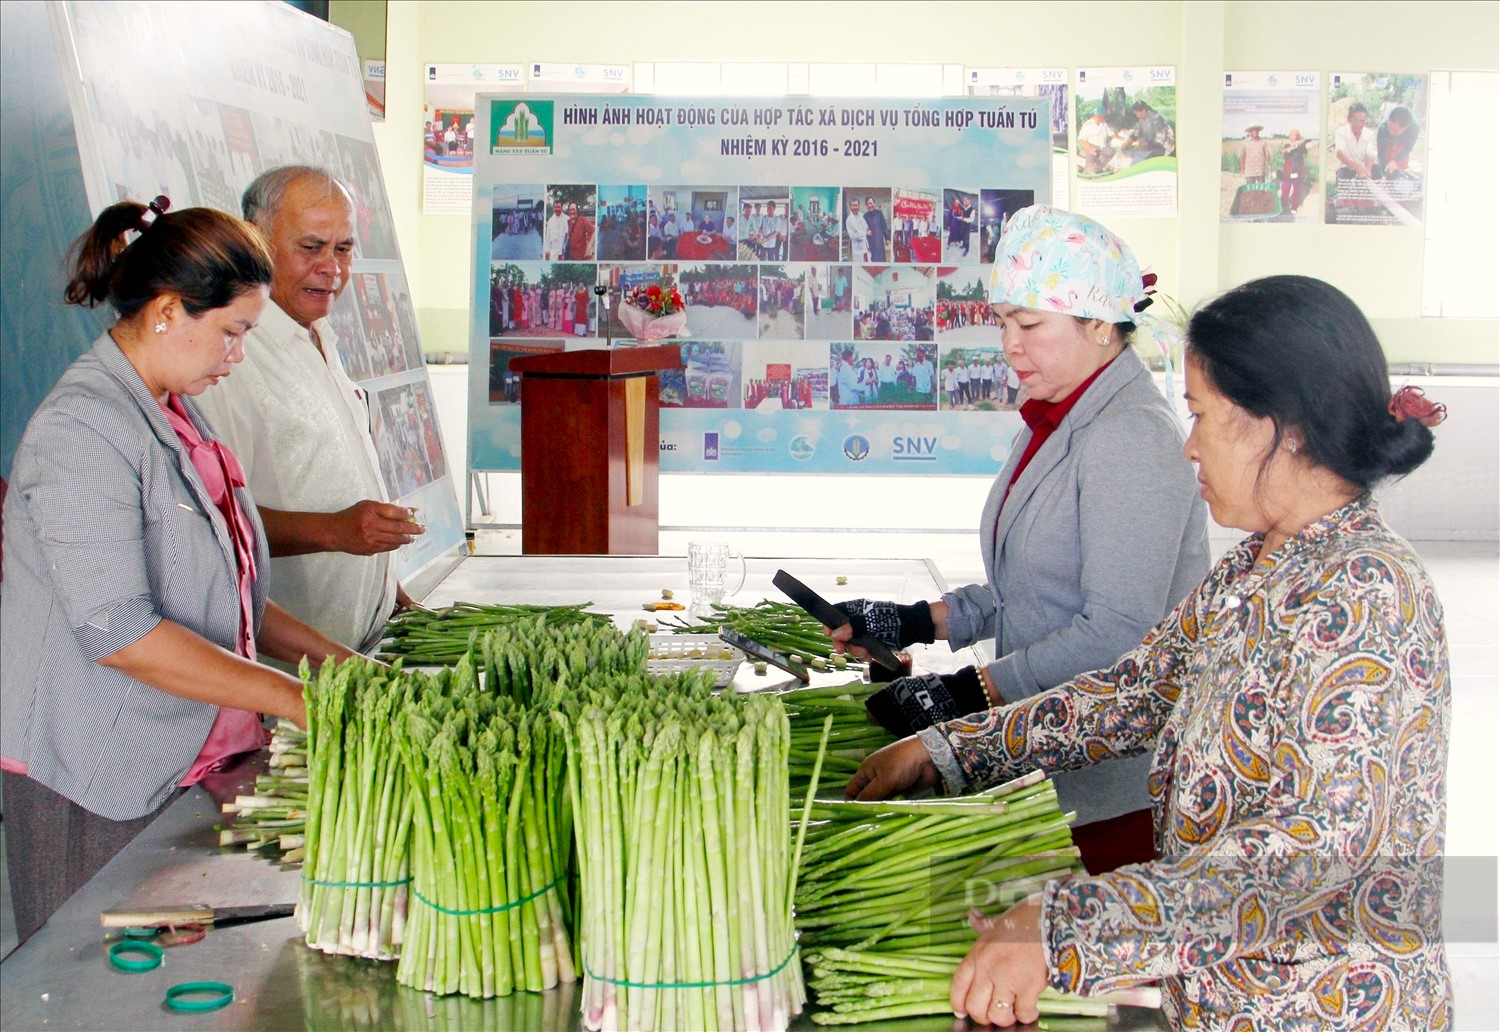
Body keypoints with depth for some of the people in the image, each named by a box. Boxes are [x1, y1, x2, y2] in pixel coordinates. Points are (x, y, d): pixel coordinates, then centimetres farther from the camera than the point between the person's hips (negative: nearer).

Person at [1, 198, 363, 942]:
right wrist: (292, 699, -21)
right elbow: (117, 630, -24)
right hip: (100, 783, -8)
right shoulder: (83, 430, -17)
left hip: (188, 763, 9)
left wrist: (332, 660, 8)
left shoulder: (177, 415, 12)